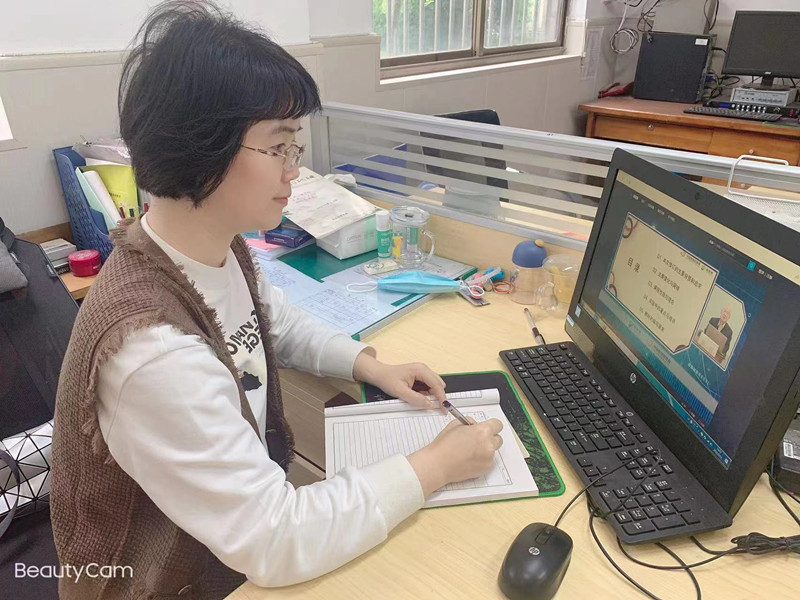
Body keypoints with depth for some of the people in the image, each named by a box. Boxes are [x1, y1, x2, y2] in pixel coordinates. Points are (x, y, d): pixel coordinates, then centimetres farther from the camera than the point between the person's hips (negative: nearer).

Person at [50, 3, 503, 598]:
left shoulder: (220, 249, -10)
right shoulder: (153, 348, -36)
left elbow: (278, 321, 11)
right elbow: (277, 545, -30)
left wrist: (369, 365, -2)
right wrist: (437, 466, -23)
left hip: (256, 501, 6)